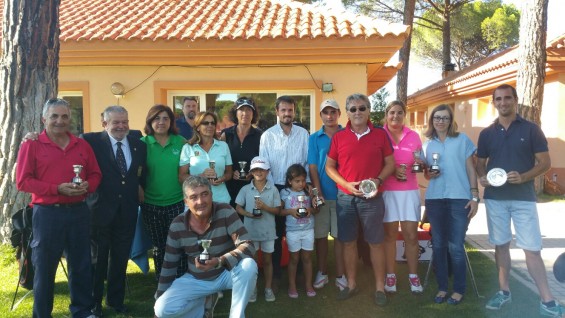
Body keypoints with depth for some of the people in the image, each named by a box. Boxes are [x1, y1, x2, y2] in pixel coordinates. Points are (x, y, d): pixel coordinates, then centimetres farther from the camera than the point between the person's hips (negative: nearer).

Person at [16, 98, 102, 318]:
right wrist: (57, 188, -18)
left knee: (81, 264, 11)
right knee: (44, 267, 7)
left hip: (78, 211, 4)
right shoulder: (31, 145, -2)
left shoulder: (82, 145, 9)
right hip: (47, 213, -3)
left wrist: (87, 186, -10)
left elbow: (95, 174, 12)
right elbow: (22, 181, -8)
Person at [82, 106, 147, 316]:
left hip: (127, 210, 4)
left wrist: (141, 189, 7)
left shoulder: (139, 145, 5)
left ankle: (116, 299, 35)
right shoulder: (93, 141, -7)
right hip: (101, 209, -3)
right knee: (98, 257, 12)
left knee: (121, 258, 16)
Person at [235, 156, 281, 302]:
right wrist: (249, 214, -17)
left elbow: (278, 210, -3)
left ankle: (268, 288, 27)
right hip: (250, 230, 0)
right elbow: (238, 208, 1)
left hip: (268, 231, 0)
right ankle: (252, 288, 27)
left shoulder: (273, 190, -5)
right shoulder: (245, 189, -4)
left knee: (267, 260, 13)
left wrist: (265, 207, -20)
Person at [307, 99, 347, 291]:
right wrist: (318, 193, -10)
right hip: (321, 195, 1)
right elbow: (312, 167, 0)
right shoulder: (314, 138, 5)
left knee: (339, 235, 4)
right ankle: (322, 273, 22)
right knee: (320, 235, 8)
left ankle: (340, 275, 16)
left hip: (341, 194, -1)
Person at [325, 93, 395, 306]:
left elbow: (390, 164, 4)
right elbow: (329, 166, 4)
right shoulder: (339, 137, 2)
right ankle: (351, 284, 24)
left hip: (372, 197, -1)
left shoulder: (380, 134, 0)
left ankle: (380, 287, 17)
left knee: (375, 242, 4)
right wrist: (346, 184, -11)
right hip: (345, 197, 2)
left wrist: (378, 180, -15)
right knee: (348, 241, 9)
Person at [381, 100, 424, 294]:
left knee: (411, 235, 3)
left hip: (409, 191, 2)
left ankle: (413, 276, 16)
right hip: (387, 191, -2)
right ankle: (390, 275, 16)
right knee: (389, 234, 4)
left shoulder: (413, 136, 8)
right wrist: (392, 170, -15)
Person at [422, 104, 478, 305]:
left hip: (459, 199, -3)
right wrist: (428, 174, -3)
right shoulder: (427, 144, 13)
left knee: (455, 246, -3)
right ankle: (442, 287, 17)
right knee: (438, 244, 5)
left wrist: (475, 197, -4)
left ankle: (459, 289, 11)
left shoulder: (462, 140, 4)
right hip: (434, 199, 3)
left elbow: (471, 169, 3)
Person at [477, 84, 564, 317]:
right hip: (495, 198, 3)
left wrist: (523, 177, -19)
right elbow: (480, 163, 14)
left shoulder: (531, 129, -1)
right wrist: (482, 177, -8)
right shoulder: (486, 133, 7)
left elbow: (545, 162, -2)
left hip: (523, 198, -3)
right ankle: (504, 291, 23)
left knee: (532, 249, -3)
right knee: (501, 245, 10)